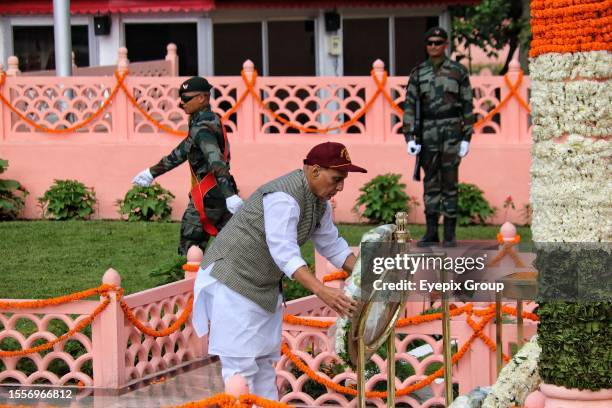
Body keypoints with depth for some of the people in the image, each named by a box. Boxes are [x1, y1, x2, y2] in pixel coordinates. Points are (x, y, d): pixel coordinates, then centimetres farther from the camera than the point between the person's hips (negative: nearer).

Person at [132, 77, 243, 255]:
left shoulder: (202, 127, -14)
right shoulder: (210, 120, 16)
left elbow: (216, 162, -29)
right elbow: (183, 151, 25)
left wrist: (229, 194, -42)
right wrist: (153, 172, 30)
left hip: (207, 196, -9)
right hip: (221, 194, 9)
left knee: (189, 244, -3)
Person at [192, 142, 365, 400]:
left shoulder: (320, 201, 4)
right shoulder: (284, 197, -27)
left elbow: (332, 245, 13)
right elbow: (284, 252, -36)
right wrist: (322, 291, -45)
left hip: (264, 286, 10)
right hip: (233, 279, -10)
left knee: (265, 359, 13)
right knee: (241, 364, -12)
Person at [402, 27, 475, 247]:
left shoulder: (459, 71, 0)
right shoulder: (418, 73, 5)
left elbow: (467, 106, 0)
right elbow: (410, 107, 2)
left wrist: (467, 138, -5)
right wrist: (409, 138, -8)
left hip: (452, 131, -2)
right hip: (428, 133, 2)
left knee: (449, 182, -2)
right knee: (430, 183, 4)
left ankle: (450, 234, 5)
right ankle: (431, 233, 10)